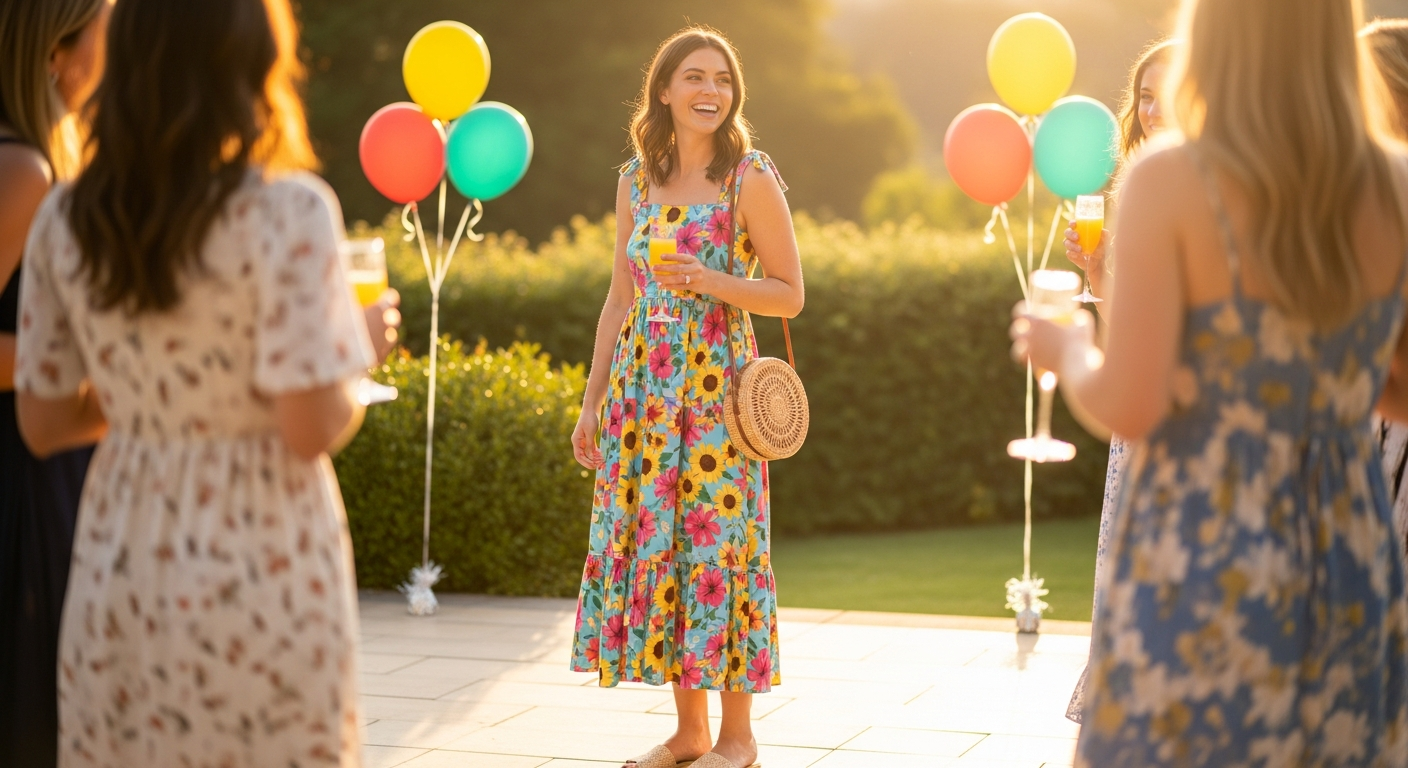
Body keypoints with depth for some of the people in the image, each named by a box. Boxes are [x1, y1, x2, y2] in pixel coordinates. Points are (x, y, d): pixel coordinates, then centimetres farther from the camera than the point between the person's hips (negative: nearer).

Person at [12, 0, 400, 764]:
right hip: (259, 579, -5)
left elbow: (42, 426, 7)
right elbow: (311, 429, -16)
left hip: (115, 579, 5)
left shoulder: (64, 220, 1)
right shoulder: (287, 213, -14)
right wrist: (364, 345, 2)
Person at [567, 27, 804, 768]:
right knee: (650, 539, 5)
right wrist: (592, 402, 11)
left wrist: (710, 281, -20)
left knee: (714, 539, -4)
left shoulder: (751, 178, -5)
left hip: (715, 383, -5)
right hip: (642, 381, 5)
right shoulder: (636, 179, 9)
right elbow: (620, 297, 13)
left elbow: (790, 294, -3)